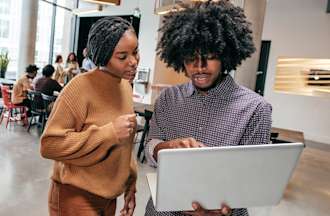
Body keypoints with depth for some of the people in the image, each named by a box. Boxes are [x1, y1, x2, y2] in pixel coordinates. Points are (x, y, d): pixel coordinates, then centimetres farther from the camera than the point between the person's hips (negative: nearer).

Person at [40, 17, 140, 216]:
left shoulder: (126, 86, 1)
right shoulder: (81, 87, -20)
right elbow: (49, 144, -21)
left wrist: (130, 186, 10)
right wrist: (109, 133, -27)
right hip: (76, 196, -6)